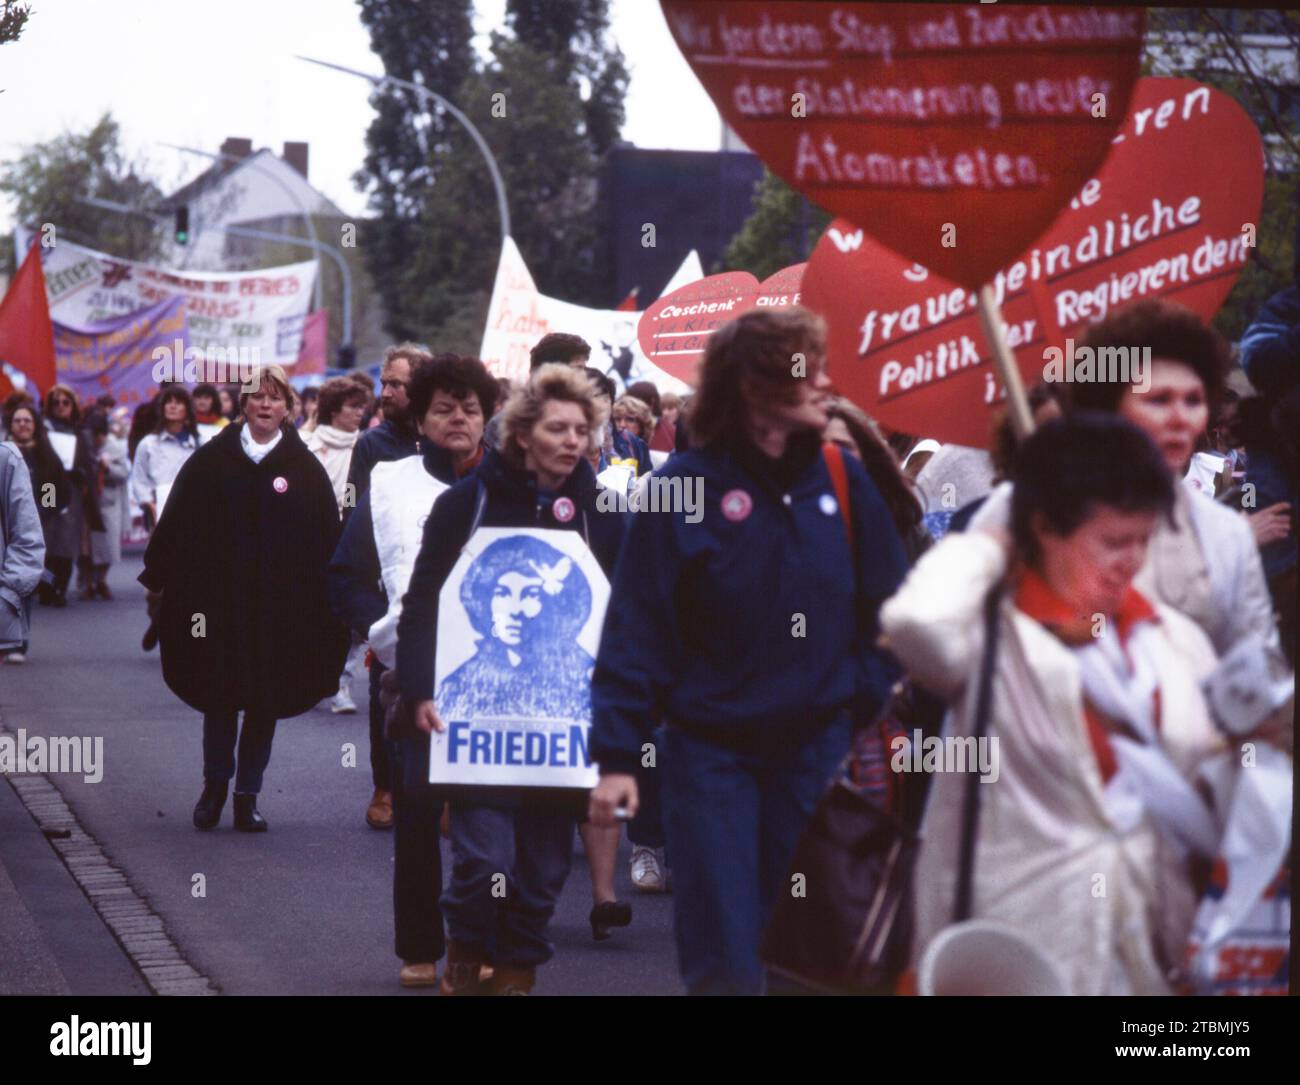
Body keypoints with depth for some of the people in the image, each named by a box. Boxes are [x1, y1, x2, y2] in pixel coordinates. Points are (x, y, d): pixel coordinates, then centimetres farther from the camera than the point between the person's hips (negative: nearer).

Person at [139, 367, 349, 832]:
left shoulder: (305, 469, 2)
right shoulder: (211, 461, 2)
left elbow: (327, 541, 2)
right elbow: (176, 522, 5)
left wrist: (329, 599, -2)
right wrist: (157, 578, 3)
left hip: (279, 609, 0)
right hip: (218, 598, 0)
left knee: (265, 701, 4)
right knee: (219, 697, 5)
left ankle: (247, 795, 15)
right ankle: (215, 784, 22)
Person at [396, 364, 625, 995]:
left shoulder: (600, 514, 7)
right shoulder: (468, 503, -1)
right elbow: (422, 603, 0)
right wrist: (419, 693, -9)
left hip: (564, 712, 3)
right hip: (480, 706, -3)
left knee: (545, 860, 4)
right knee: (485, 855, -10)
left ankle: (518, 969, 23)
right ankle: (466, 954, 17)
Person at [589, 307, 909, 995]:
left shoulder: (843, 481, 2)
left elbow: (885, 613, 6)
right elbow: (635, 631, -8)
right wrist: (616, 756, -11)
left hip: (817, 749, 3)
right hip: (711, 750, -3)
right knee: (724, 962, -4)